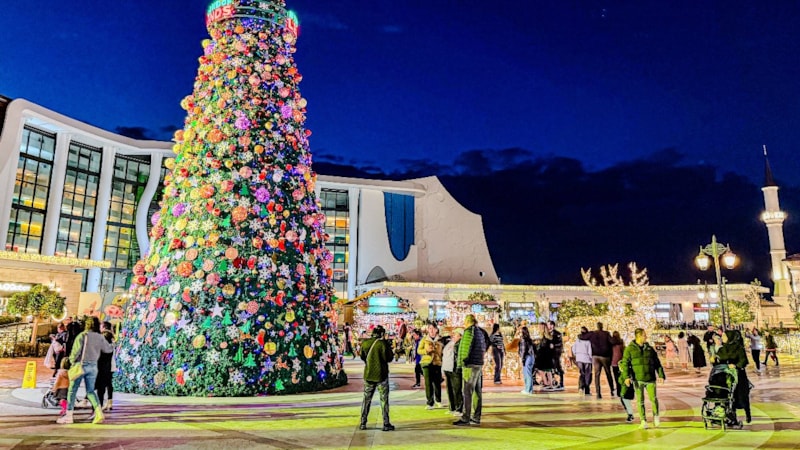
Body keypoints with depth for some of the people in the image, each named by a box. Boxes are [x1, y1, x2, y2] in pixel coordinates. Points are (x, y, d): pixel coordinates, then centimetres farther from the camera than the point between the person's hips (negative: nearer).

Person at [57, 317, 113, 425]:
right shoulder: (100, 337, 3)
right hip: (93, 366, 4)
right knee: (90, 391, 10)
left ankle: (68, 416, 12)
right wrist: (112, 345, 32)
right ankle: (99, 412, -6)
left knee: (72, 390, 8)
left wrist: (72, 360, 2)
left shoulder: (82, 335, -8)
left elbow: (76, 350, -15)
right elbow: (108, 349, 11)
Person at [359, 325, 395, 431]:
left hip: (368, 375, 4)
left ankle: (363, 423, 16)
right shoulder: (383, 343, -14)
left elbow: (362, 357, 11)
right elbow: (389, 358, -12)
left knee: (367, 398, 13)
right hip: (381, 375, -4)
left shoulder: (365, 343, 1)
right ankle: (386, 424, 6)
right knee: (384, 399, 5)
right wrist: (389, 349, 4)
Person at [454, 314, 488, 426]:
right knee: (477, 392, 10)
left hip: (471, 365, -9)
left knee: (467, 392, -8)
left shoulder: (469, 331, -11)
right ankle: (476, 417, 15)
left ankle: (465, 419, -8)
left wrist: (462, 362, -13)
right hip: (479, 364, 9)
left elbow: (466, 348, -16)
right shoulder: (480, 332, 16)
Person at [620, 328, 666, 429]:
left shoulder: (650, 349, 9)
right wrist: (626, 376, -15)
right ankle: (643, 420, 14)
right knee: (640, 401, 3)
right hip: (638, 379, -2)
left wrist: (661, 375, 5)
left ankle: (656, 416, 19)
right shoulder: (629, 349, -1)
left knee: (653, 398, -6)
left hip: (650, 379, 2)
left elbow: (657, 363, 13)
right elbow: (625, 363, -5)